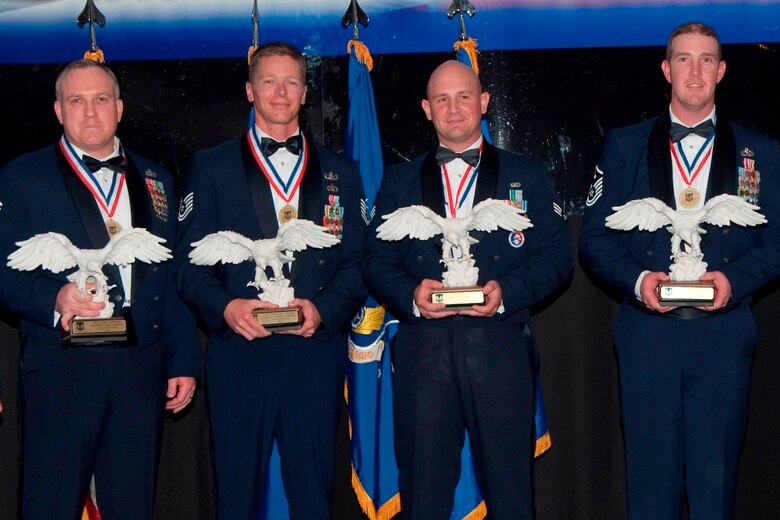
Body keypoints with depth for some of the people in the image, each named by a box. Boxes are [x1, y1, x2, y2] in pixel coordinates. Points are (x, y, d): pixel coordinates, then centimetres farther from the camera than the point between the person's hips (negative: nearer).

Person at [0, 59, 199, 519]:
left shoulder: (155, 180, 15)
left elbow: (175, 278, 14)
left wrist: (184, 361, 9)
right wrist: (53, 299, -21)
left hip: (142, 368, 3)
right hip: (61, 370, -3)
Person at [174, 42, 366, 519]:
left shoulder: (341, 172, 14)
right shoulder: (212, 167, 9)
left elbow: (357, 262, 8)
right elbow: (190, 262, 4)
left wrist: (324, 308, -9)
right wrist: (225, 306, -14)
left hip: (316, 351, 1)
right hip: (239, 351, -1)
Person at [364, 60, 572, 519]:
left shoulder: (527, 177, 12)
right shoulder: (399, 182, 15)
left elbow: (557, 255, 5)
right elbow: (377, 262, 9)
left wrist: (507, 291, -12)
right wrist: (411, 295, -11)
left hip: (500, 347, -1)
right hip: (422, 349, 1)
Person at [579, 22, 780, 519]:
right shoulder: (624, 146, 8)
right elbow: (595, 236, 5)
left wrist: (734, 279, -12)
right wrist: (637, 279, -11)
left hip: (723, 333, 0)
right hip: (647, 330, 0)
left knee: (715, 474, 6)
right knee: (651, 473, 4)